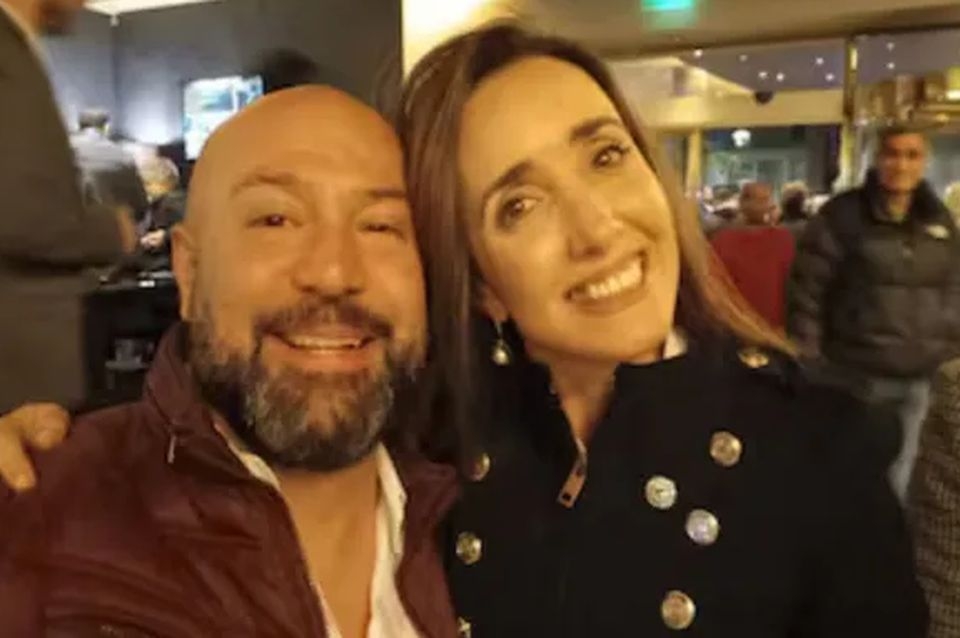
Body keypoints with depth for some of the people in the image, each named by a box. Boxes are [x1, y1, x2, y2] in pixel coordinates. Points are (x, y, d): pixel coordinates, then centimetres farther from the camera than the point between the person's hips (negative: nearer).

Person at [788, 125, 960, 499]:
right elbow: (808, 289, -9)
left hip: (919, 377, 5)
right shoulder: (842, 215, -9)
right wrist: (806, 360, -10)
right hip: (856, 373, -4)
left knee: (896, 473, 17)